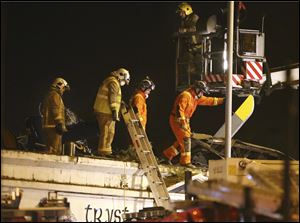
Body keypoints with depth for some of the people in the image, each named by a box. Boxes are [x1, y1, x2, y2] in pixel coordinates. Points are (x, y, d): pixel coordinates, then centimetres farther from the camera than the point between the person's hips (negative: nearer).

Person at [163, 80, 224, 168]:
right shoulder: (186, 96, -20)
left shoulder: (196, 97, 11)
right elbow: (179, 109, -26)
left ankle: (168, 154, 23)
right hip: (177, 120, -10)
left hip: (184, 120, 10)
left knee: (183, 140, 11)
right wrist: (182, 122, -29)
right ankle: (185, 161, -10)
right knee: (185, 139, -12)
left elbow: (208, 100, 17)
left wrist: (222, 100, 12)